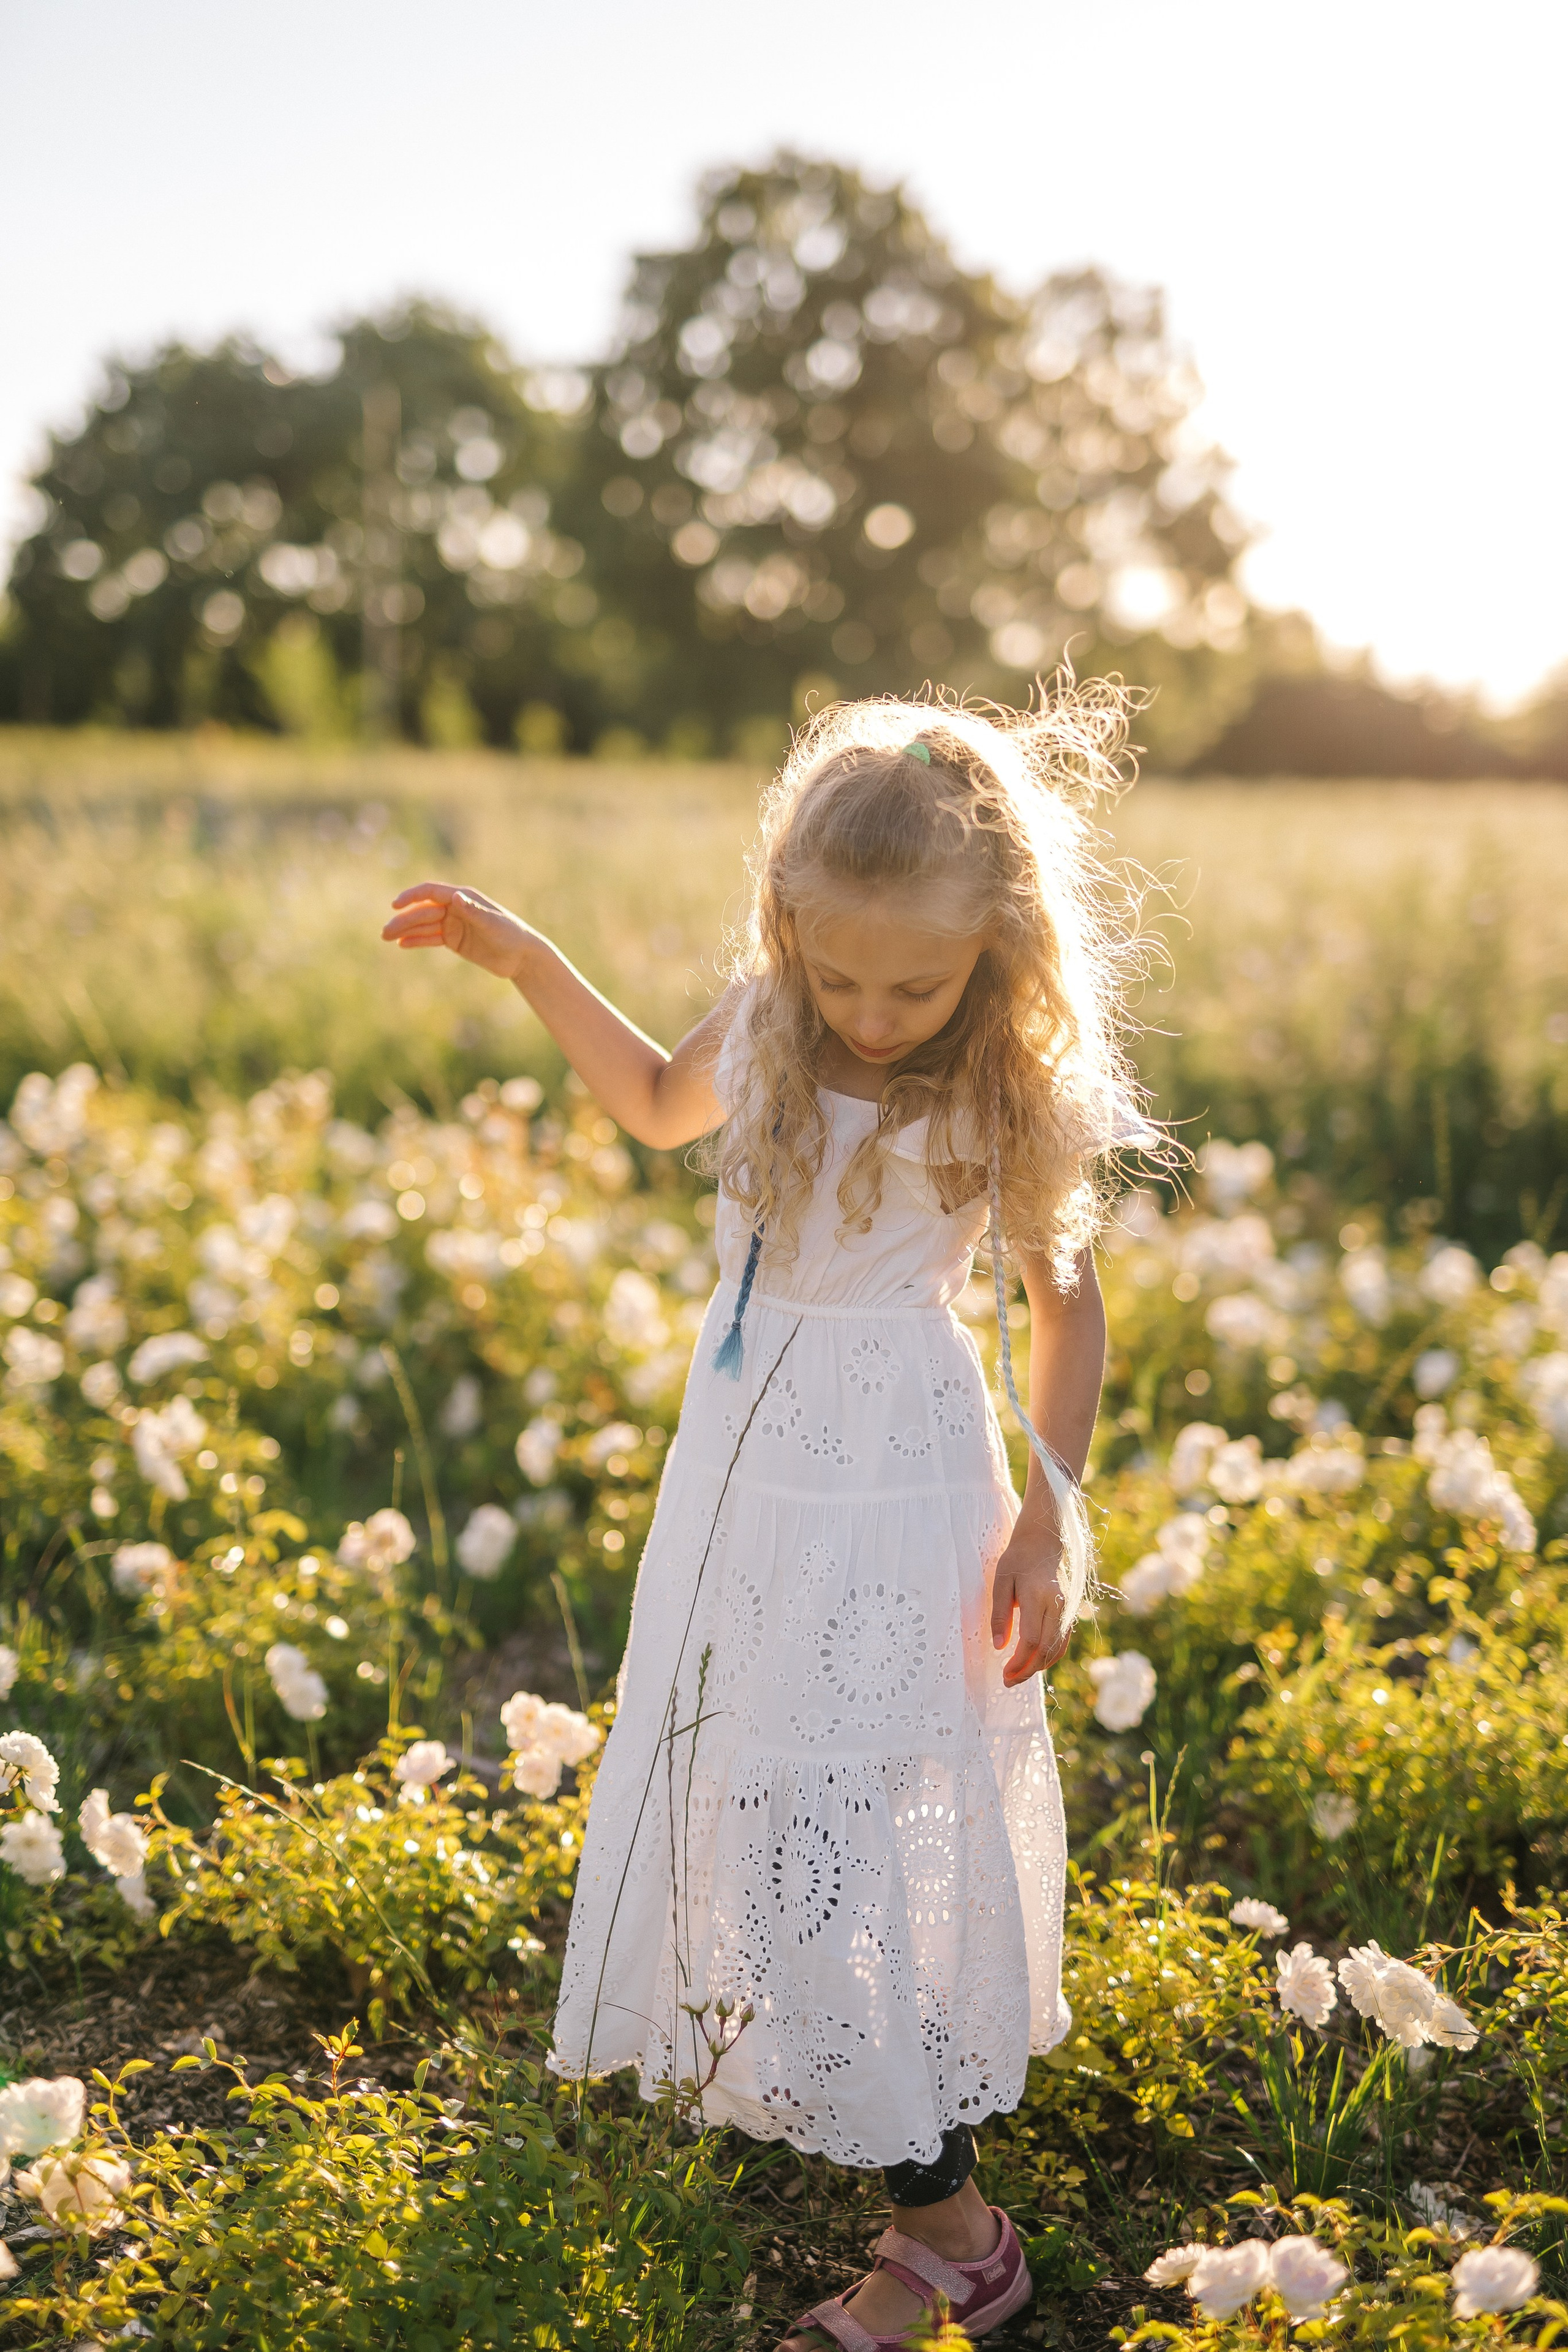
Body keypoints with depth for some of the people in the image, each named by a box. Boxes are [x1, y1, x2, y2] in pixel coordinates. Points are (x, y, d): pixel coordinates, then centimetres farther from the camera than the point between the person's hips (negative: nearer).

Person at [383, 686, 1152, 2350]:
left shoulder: (1010, 1097, -17)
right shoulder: (767, 1024, -5)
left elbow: (1066, 1298, -6)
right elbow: (660, 1105, 17)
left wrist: (1049, 1514, -11)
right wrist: (525, 964, 8)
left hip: (891, 1484, -6)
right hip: (747, 1459, 6)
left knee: (842, 1827, -6)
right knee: (737, 1784, 20)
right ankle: (792, 2071, 48)